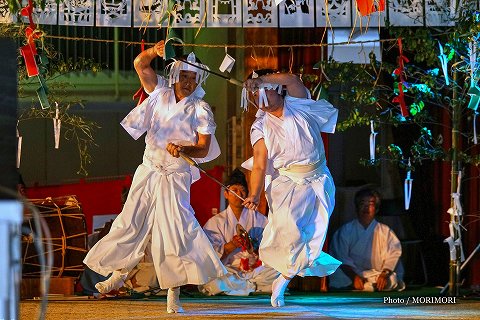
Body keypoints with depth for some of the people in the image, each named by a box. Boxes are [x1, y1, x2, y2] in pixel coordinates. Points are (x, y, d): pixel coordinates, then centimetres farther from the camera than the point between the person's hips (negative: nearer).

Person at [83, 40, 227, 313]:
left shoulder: (200, 109, -4)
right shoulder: (161, 92, 5)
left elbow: (204, 148, -8)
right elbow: (140, 64, 2)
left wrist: (183, 150, -27)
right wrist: (154, 52, -18)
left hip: (175, 175, -4)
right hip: (149, 169, 4)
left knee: (174, 225, -12)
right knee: (131, 221, 8)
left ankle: (174, 293, -9)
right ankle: (118, 274, 23)